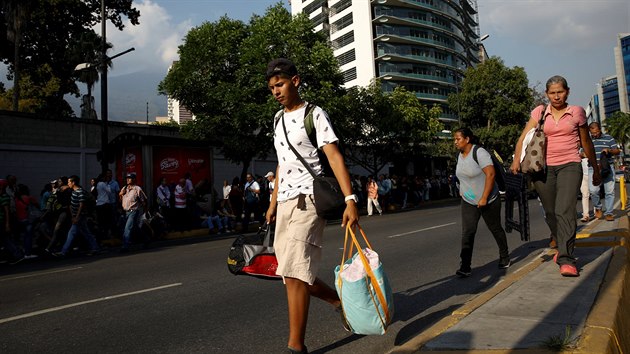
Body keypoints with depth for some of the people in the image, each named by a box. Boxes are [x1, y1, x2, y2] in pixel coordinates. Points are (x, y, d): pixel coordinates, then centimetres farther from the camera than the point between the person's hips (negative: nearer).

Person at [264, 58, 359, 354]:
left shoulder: (314, 114, -4)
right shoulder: (279, 118, 18)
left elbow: (334, 157, -14)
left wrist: (350, 199, -23)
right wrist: (273, 202, 20)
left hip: (307, 200, -8)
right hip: (285, 202, 8)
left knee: (293, 274, -12)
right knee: (293, 273, 10)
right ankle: (338, 300, 32)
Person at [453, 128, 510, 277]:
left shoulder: (479, 152, -18)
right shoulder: (460, 155, 6)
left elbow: (491, 174, -24)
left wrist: (484, 198, -25)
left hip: (488, 200, -5)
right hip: (468, 202, 6)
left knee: (495, 229, 11)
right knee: (467, 232, -8)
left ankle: (505, 257, 34)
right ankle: (465, 267, -10)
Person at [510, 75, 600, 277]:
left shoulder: (576, 112, 6)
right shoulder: (539, 112, 7)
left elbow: (586, 143, 15)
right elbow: (524, 137, -5)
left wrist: (596, 169, 22)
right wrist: (517, 159, -22)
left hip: (569, 166, -2)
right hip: (543, 168, 2)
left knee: (565, 211, -18)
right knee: (551, 213, 8)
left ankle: (566, 259, -19)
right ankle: (562, 247, 31)